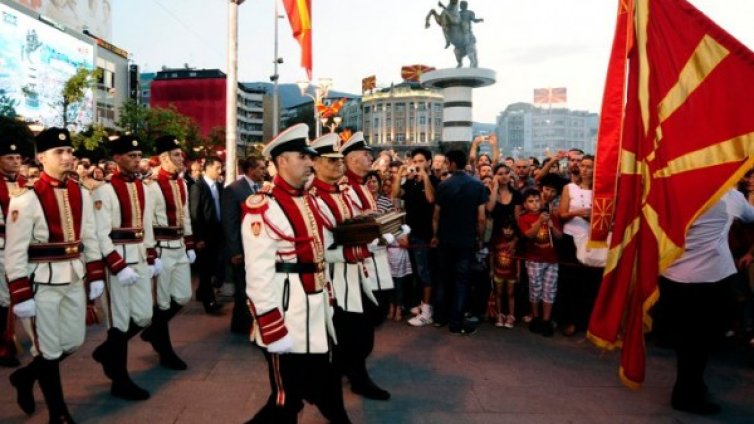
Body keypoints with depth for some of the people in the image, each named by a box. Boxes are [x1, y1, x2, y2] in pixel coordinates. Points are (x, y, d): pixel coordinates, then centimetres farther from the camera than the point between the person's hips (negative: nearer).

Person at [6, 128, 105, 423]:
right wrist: (21, 296, -15)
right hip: (42, 283, -6)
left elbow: (90, 238, 10)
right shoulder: (25, 199, -14)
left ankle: (25, 376, 43)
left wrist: (96, 276, 7)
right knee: (49, 350, 7)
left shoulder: (81, 194, 5)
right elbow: (15, 252, -14)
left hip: (75, 279, 6)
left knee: (73, 342, 16)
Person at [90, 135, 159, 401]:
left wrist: (152, 258, 12)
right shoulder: (104, 191, -12)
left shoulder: (142, 188, 11)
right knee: (120, 320, 3)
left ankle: (107, 351, 37)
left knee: (143, 317, 11)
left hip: (140, 260, 7)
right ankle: (120, 381, 18)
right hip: (116, 262, -7)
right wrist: (119, 267, -21)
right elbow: (101, 235, -17)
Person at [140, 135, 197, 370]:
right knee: (162, 301, 5)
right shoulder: (152, 185, -15)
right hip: (161, 248, -8)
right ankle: (166, 352, 19)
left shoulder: (181, 184, 11)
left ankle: (154, 330, 37)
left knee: (183, 296, 13)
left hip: (179, 247, 8)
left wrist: (190, 246, 16)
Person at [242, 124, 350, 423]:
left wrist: (327, 302, 17)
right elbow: (258, 274, -20)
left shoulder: (310, 202, 11)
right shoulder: (262, 207, -16)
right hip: (286, 318, -8)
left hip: (317, 314, 8)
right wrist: (272, 330, -20)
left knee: (327, 392, 20)